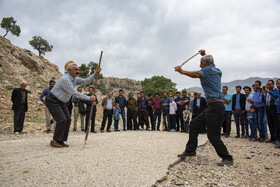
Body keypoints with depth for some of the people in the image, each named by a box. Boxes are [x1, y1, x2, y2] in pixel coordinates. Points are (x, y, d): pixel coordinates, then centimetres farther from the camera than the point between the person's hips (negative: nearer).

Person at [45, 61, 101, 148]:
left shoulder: (74, 79, 3)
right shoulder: (65, 79, -26)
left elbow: (86, 81, 4)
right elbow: (75, 93, -27)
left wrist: (95, 74, -10)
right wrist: (89, 98, -23)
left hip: (61, 102, 9)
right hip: (52, 101, -9)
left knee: (68, 120, 1)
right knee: (62, 120, -17)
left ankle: (61, 141, 8)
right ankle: (54, 141, -2)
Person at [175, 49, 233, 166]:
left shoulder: (208, 69, -6)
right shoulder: (217, 71, 19)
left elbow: (197, 75, -26)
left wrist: (181, 71, -15)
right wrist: (204, 55, 42)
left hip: (215, 106, -10)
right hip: (211, 107, 10)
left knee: (213, 135, -7)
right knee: (194, 124, 12)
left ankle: (227, 158, 6)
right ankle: (190, 150, 17)